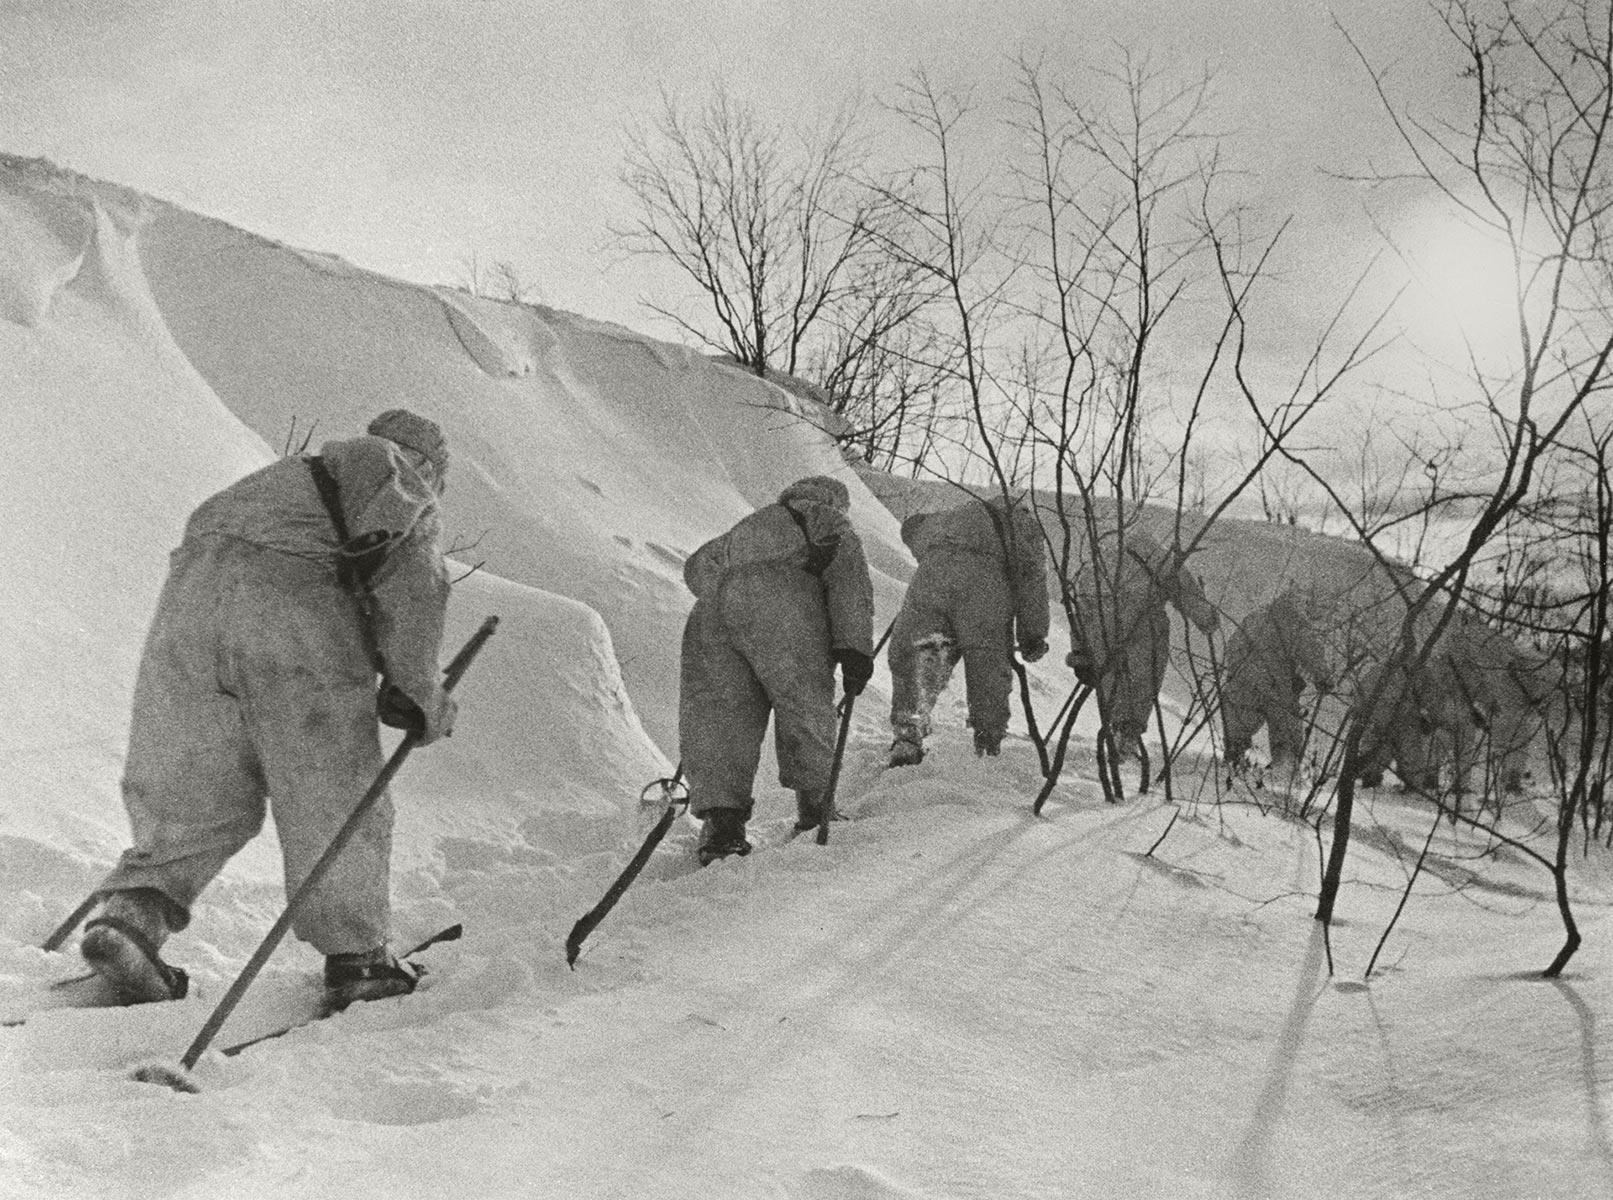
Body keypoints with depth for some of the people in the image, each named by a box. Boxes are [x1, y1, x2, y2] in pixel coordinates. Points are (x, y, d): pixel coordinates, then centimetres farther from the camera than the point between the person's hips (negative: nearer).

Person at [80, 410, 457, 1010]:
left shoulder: (292, 472, 38)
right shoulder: (411, 499, 22)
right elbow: (412, 588, 4)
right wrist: (418, 695, 7)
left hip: (192, 588, 5)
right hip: (299, 607, -5)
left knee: (192, 792, 12)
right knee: (332, 800, 6)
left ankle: (131, 912, -7)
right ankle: (354, 958, 13)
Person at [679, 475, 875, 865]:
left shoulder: (746, 529, 41)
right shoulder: (830, 525, 25)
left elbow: (699, 565, 35)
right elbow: (849, 579, 9)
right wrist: (854, 648, 1)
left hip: (710, 609, 5)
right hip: (781, 602, -5)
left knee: (719, 716, 1)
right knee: (804, 703, 6)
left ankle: (719, 817, -11)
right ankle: (814, 802, 10)